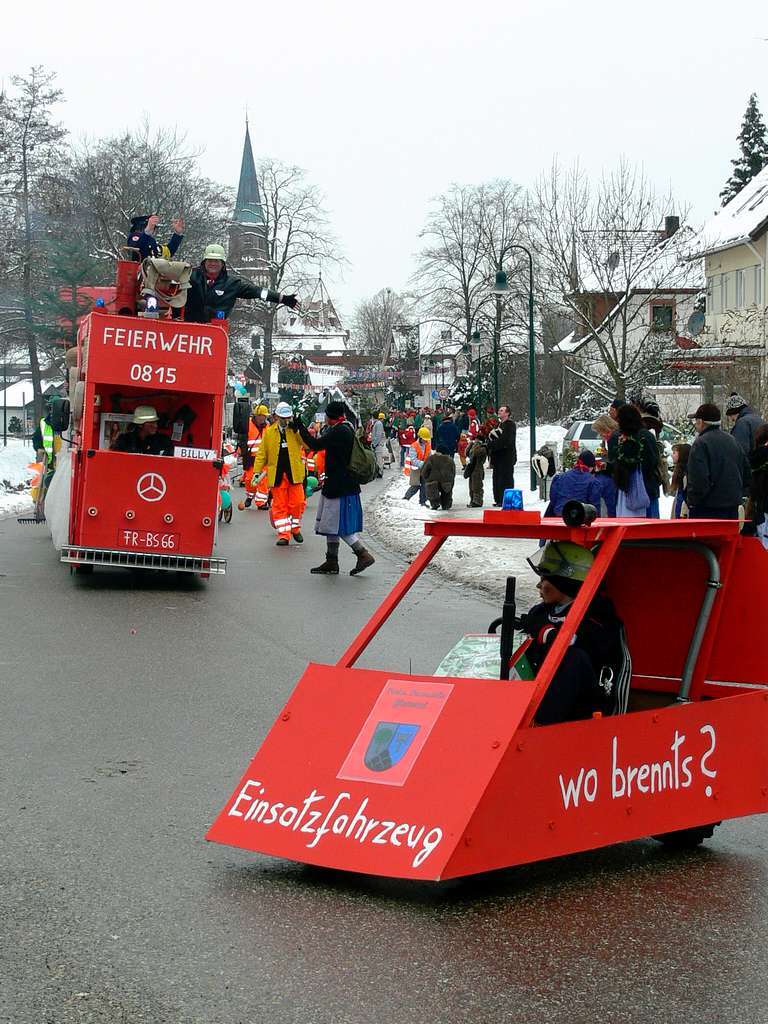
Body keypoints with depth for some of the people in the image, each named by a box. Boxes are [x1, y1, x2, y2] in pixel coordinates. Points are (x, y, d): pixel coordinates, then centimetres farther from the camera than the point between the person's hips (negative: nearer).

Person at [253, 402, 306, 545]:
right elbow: (262, 453, 9)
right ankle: (284, 535, 4)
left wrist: (297, 430, -18)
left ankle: (295, 528, 22)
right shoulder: (269, 432, 8)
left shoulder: (295, 431, 5)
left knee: (297, 503, 0)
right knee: (279, 506, 0)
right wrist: (257, 471, 2)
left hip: (294, 473, 0)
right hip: (276, 474, 0)